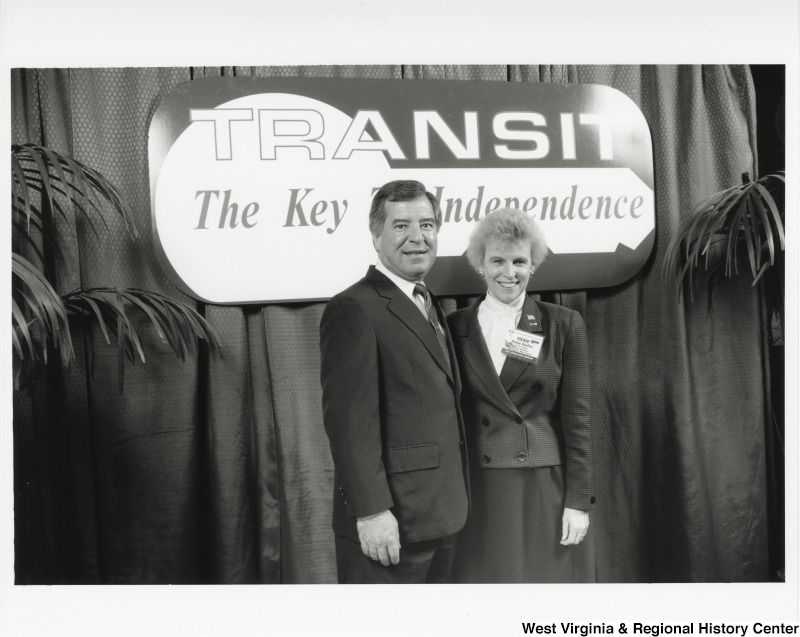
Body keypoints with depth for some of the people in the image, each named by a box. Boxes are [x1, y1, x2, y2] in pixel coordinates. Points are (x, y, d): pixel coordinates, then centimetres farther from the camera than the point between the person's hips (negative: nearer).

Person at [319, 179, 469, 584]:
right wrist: (371, 510, -21)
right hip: (388, 522, -8)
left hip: (438, 517, 8)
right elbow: (349, 420, -18)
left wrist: (453, 502, 13)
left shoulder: (430, 306, 15)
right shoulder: (354, 309, -14)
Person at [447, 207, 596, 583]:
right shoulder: (455, 327, 3)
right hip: (478, 493, 1)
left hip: (548, 488, -1)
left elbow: (577, 418, 0)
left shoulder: (563, 325, 0)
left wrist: (579, 500, -4)